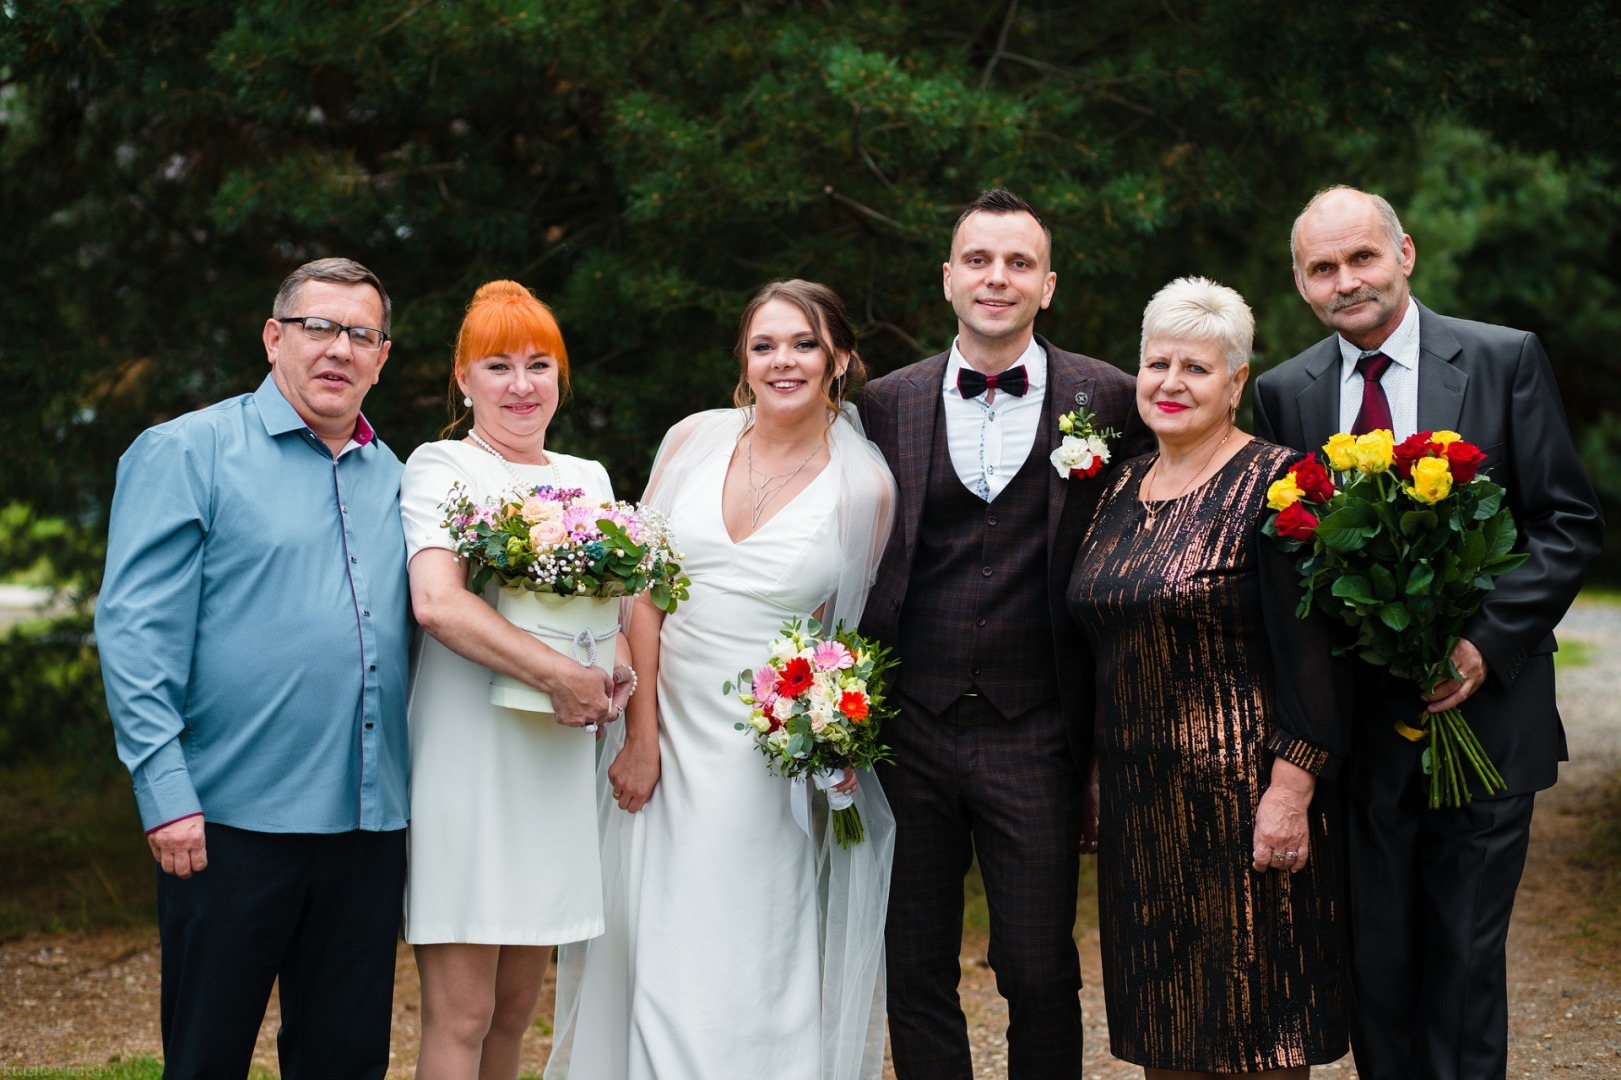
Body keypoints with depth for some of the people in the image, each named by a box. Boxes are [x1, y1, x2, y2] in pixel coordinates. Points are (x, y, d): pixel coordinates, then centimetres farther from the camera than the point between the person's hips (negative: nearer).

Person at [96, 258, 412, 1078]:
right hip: (234, 823, -5)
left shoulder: (392, 477, 15)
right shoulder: (186, 453, -2)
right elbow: (135, 633, -8)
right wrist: (167, 793, -15)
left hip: (368, 822, 5)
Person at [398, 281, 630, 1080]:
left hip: (556, 763, 6)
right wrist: (558, 673, -22)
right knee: (460, 1014, -7)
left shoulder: (588, 479, 17)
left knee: (517, 1007, 10)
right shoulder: (441, 468, -1)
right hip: (465, 756, -6)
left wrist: (618, 673, -2)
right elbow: (437, 603, -17)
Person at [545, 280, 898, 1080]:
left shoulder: (865, 486, -4)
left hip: (770, 764, -2)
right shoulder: (695, 441, 1)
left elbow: (850, 636, 3)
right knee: (654, 954, 9)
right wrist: (640, 736, -4)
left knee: (752, 972, 1)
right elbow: (644, 586, 1)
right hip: (666, 736, 3)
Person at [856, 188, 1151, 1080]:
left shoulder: (1106, 399, 1)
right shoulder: (887, 402, 6)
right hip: (909, 731, 2)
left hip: (1035, 738, -2)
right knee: (914, 976, 9)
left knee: (1041, 975, 4)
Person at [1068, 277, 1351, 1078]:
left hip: (1241, 790, -7)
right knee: (1161, 1014, 13)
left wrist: (1290, 790, -21)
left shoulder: (1273, 483, -10)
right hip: (1138, 795, 7)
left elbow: (1311, 652, -15)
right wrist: (1087, 773, 15)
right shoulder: (1123, 487, 11)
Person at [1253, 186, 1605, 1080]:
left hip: (1483, 712, -2)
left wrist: (1490, 642, -14)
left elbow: (1570, 523, -2)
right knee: (1374, 956, 8)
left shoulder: (1506, 360, -1)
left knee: (1468, 955, 6)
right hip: (1356, 724, 2)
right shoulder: (1284, 393, 6)